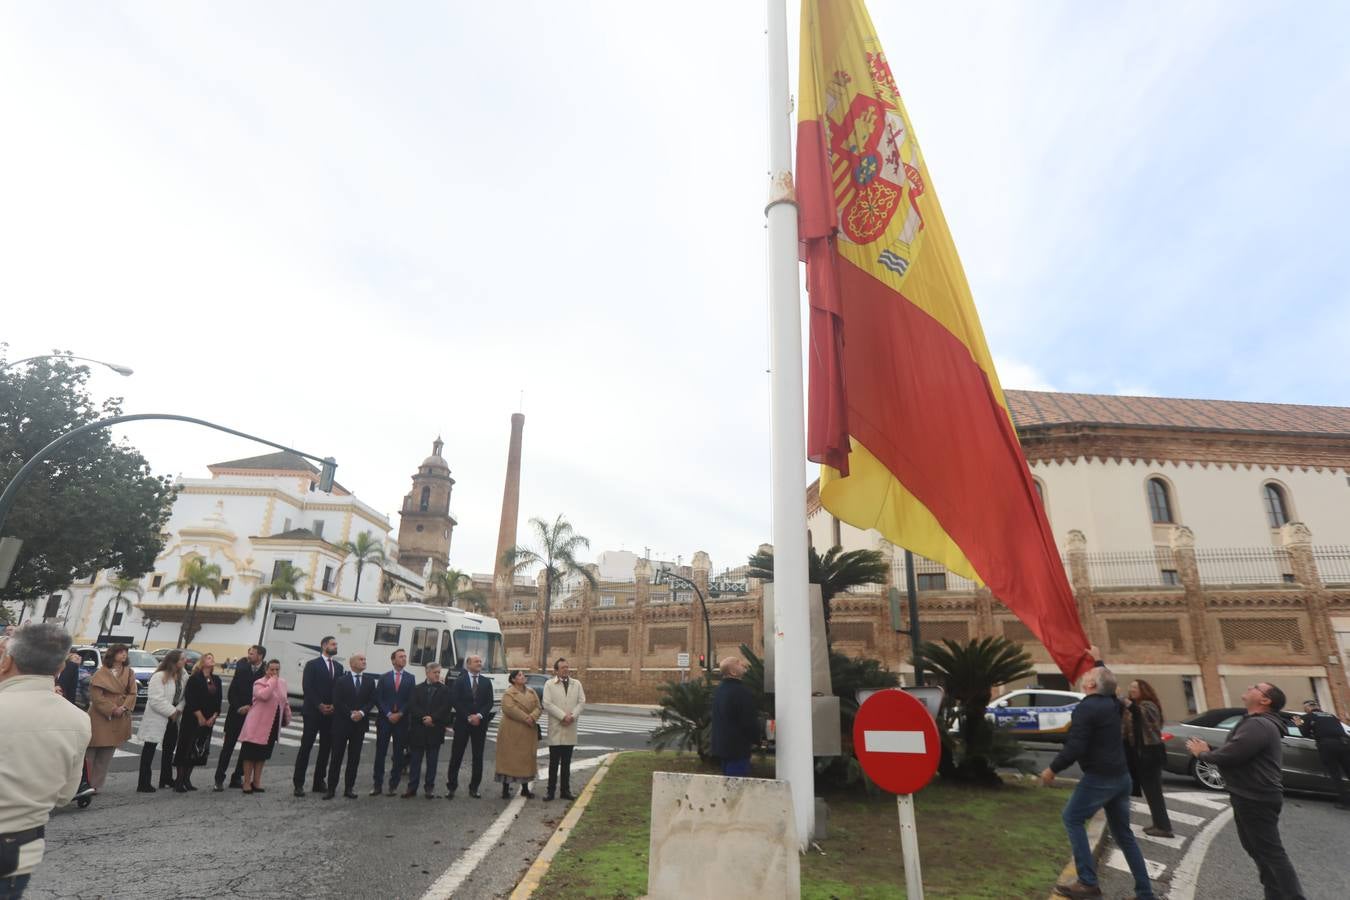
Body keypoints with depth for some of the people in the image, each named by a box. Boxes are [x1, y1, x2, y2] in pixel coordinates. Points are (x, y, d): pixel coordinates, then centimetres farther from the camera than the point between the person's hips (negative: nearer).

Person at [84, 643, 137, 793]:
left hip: (120, 719, 4)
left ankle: (96, 785, 18)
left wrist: (124, 708, -13)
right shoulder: (101, 673, -6)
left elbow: (132, 693, 4)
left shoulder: (129, 672, 7)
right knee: (91, 752, 2)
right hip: (100, 717, -4)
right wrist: (112, 709, -15)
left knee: (107, 755, 9)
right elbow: (96, 696, -10)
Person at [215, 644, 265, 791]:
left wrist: (249, 707, -12)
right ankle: (219, 779, 8)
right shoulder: (242, 667, -2)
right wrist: (238, 708, -10)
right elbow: (232, 691, -1)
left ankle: (237, 777, 18)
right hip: (236, 713, 0)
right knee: (228, 746, 1)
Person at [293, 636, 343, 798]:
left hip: (331, 713, 5)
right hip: (313, 712, -5)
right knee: (306, 747, -2)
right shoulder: (312, 665, -3)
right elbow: (307, 688, -10)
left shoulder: (338, 666, 12)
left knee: (326, 748, 8)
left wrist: (334, 705, -5)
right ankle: (299, 783, 4)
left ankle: (319, 781, 16)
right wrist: (319, 705, -15)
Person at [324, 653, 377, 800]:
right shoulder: (341, 680, -1)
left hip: (360, 723, 3)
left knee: (354, 758, 6)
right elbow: (337, 702, -7)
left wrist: (361, 712, -13)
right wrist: (351, 714, -14)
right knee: (337, 756, 2)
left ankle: (349, 788, 13)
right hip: (342, 723, -2)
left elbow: (372, 701, 3)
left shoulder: (370, 681, 6)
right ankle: (331, 788, 9)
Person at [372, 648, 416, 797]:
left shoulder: (410, 678, 5)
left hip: (402, 721, 0)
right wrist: (388, 714, -11)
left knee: (399, 755, 3)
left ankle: (394, 785, 11)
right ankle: (378, 785, 10)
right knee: (380, 753, 2)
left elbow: (411, 700, 0)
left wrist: (399, 714, -11)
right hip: (384, 720, 0)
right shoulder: (384, 677, 6)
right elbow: (378, 698, -1)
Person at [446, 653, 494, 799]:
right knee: (456, 756, 0)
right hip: (462, 722, -2)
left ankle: (474, 788, 12)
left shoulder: (486, 682, 8)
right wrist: (468, 717, -13)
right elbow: (455, 701, -7)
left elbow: (489, 703, 3)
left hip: (480, 723, 3)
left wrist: (479, 715, -12)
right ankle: (452, 787, 9)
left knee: (478, 757, 4)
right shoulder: (459, 681, 0)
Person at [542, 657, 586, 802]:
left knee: (566, 762, 10)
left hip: (570, 728, 3)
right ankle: (550, 790, 10)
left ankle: (566, 790, 17)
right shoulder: (549, 684, 0)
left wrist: (572, 716, -12)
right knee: (554, 761, 2)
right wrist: (563, 716, -16)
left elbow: (582, 702, 4)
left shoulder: (577, 684, 10)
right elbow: (547, 703, -10)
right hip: (556, 728, -3)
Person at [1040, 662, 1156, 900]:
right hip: (1121, 776, 8)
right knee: (1123, 833, 17)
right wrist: (1097, 660, 44)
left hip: (1099, 777, -8)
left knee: (1072, 819, 2)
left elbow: (1075, 748, -22)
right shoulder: (1111, 703, 7)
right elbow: (1108, 681, 33)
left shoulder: (1086, 707, -18)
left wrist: (1053, 769, -10)